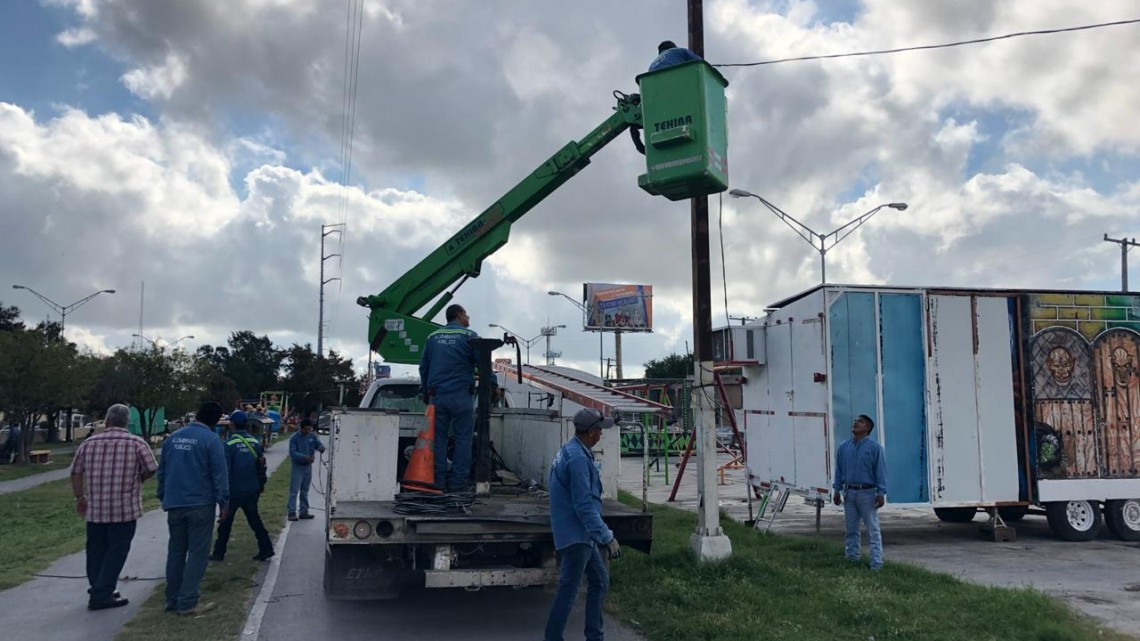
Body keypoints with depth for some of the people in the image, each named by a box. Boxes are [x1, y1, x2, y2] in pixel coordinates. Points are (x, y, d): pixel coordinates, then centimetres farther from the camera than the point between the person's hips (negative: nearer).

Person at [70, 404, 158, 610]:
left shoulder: (89, 443, 5)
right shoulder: (136, 443, -5)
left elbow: (76, 472, 9)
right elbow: (150, 470, -6)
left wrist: (80, 497, 19)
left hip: (94, 508, 4)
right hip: (125, 508, -4)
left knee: (96, 550, 17)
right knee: (116, 551, 4)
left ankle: (98, 588, 27)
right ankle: (101, 595, 3)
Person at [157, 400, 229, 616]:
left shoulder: (173, 438, 10)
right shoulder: (211, 440, -10)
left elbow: (162, 471, 15)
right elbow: (219, 474, -12)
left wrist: (164, 497, 23)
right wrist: (223, 502, -6)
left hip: (174, 505, 6)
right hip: (200, 505, -6)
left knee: (176, 552, 14)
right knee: (197, 553, -1)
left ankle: (172, 600, 19)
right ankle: (187, 602, -4)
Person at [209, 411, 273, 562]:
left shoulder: (229, 444, -14)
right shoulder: (254, 442, 3)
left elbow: (225, 470, -14)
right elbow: (261, 465, 9)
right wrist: (261, 484, 19)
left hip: (234, 491, -5)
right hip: (252, 490, 5)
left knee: (225, 522, 9)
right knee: (254, 519, 13)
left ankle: (219, 553, 16)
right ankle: (266, 548, 7)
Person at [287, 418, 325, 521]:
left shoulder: (313, 436, 3)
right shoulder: (294, 438, -12)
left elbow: (320, 445, -1)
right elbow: (292, 452, -18)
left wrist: (321, 447, -27)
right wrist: (304, 457, -32)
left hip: (308, 466, 5)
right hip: (297, 467, -5)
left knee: (305, 491, 13)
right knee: (294, 491, -8)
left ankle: (304, 511, 19)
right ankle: (292, 512, -8)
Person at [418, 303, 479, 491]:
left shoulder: (433, 337, 13)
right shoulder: (469, 336, -1)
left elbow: (423, 367, 18)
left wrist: (425, 391, 27)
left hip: (437, 396, 4)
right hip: (461, 396, -4)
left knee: (438, 438, 7)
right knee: (463, 439, 1)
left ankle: (438, 481, 6)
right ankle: (458, 482, -2)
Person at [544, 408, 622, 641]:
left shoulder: (571, 451, 11)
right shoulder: (577, 459, -23)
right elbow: (584, 506, -26)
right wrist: (607, 537, -24)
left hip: (581, 535, 11)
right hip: (575, 536, -11)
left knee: (600, 581, 18)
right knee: (568, 591, -5)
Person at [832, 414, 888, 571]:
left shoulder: (874, 448, -4)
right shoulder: (844, 447, 7)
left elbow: (881, 471, -6)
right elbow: (839, 470, 12)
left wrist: (881, 493, -11)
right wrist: (837, 490, 9)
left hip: (867, 493, -4)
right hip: (849, 493, 4)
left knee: (873, 530, -2)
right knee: (851, 529, 14)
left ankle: (876, 563, 0)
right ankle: (852, 557, 25)